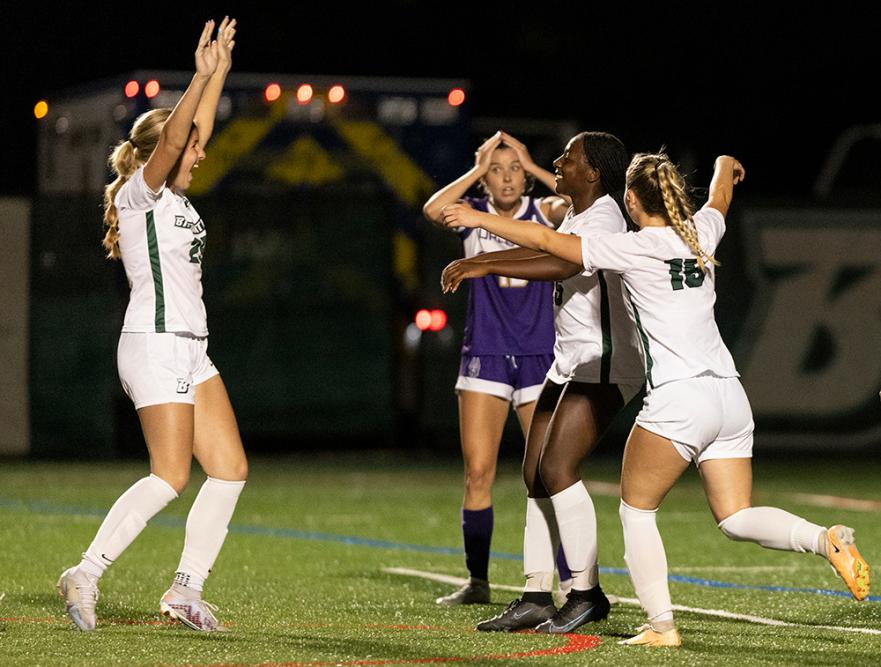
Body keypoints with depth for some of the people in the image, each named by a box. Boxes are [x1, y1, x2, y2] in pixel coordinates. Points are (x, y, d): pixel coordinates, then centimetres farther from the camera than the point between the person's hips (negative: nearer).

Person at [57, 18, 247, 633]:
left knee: (230, 469, 3)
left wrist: (220, 70, 20)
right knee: (171, 476, -15)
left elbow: (194, 132, 24)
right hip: (156, 344, -9)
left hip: (190, 350, 9)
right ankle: (86, 574, -12)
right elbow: (169, 139, -23)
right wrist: (201, 77, -29)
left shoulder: (173, 197, 16)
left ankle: (186, 591, 5)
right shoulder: (140, 193, -7)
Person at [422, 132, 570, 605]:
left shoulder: (543, 212, 2)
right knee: (477, 473, -1)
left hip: (539, 357, -1)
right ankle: (477, 582, 8)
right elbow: (433, 210, -17)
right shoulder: (473, 213, 4)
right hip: (485, 355, 1)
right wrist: (477, 169, -11)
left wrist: (532, 166, -11)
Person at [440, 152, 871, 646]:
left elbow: (545, 241, -1)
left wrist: (478, 219, 10)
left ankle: (662, 625, 4)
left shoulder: (634, 248, -4)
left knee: (636, 509, 10)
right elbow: (720, 196, 38)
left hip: (678, 400, -6)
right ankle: (826, 539, -14)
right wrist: (725, 165, 61)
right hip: (730, 397, 6)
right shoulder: (700, 234, 13)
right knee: (736, 520, 10)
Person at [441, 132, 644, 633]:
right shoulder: (577, 217, 15)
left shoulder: (603, 218, -16)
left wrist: (486, 267, -32)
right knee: (536, 474, 4)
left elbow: (562, 265, -34)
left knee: (557, 468, -18)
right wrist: (472, 262, 24)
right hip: (571, 363, 10)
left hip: (603, 364, -10)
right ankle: (536, 596, 6)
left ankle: (587, 592, -11)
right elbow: (543, 251, 33)